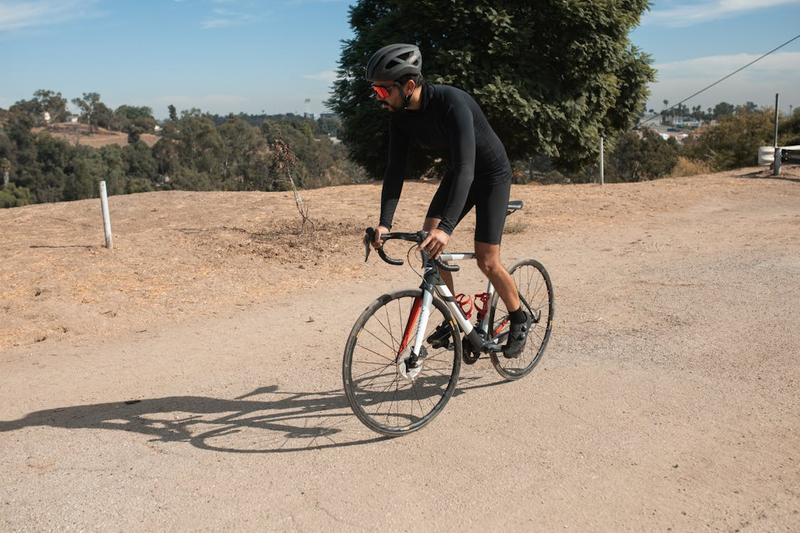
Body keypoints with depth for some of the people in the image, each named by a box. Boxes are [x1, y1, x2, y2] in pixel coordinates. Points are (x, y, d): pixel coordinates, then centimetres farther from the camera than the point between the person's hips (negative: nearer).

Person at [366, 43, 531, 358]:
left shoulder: (452, 103, -35)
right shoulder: (401, 115, -13)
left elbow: (465, 167, -43)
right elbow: (395, 169, -13)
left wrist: (446, 227, -52)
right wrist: (384, 222, -26)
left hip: (491, 175, -6)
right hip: (457, 174, 7)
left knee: (486, 261, -9)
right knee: (428, 243, -8)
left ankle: (520, 321, 16)